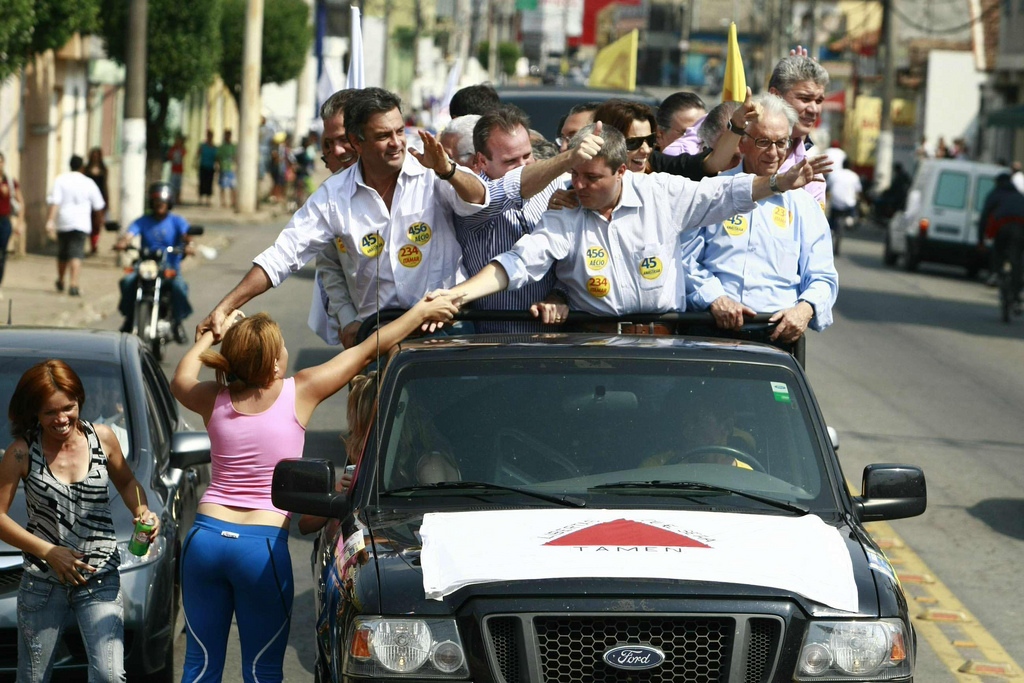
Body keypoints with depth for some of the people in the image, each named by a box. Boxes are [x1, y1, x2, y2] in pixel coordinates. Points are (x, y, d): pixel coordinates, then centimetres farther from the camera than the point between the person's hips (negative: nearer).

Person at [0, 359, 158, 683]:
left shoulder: (102, 438, -2)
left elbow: (126, 482, 16)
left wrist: (143, 512, -5)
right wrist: (49, 552, -13)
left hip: (101, 580, 1)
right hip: (42, 581, 0)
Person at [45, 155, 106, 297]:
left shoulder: (60, 180, -1)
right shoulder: (88, 183, 2)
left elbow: (54, 203, -11)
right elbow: (98, 206, 11)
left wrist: (50, 221, -16)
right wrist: (99, 220, 29)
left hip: (63, 222, 1)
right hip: (81, 224, -1)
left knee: (62, 253, 18)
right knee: (76, 254, -9)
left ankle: (60, 282, 36)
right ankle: (73, 284, -25)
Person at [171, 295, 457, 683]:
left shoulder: (215, 399, 4)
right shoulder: (300, 393, -5)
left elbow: (180, 381, 29)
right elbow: (369, 349, 6)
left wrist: (211, 333, 39)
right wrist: (422, 312, 16)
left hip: (207, 536, 3)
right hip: (263, 545, -3)